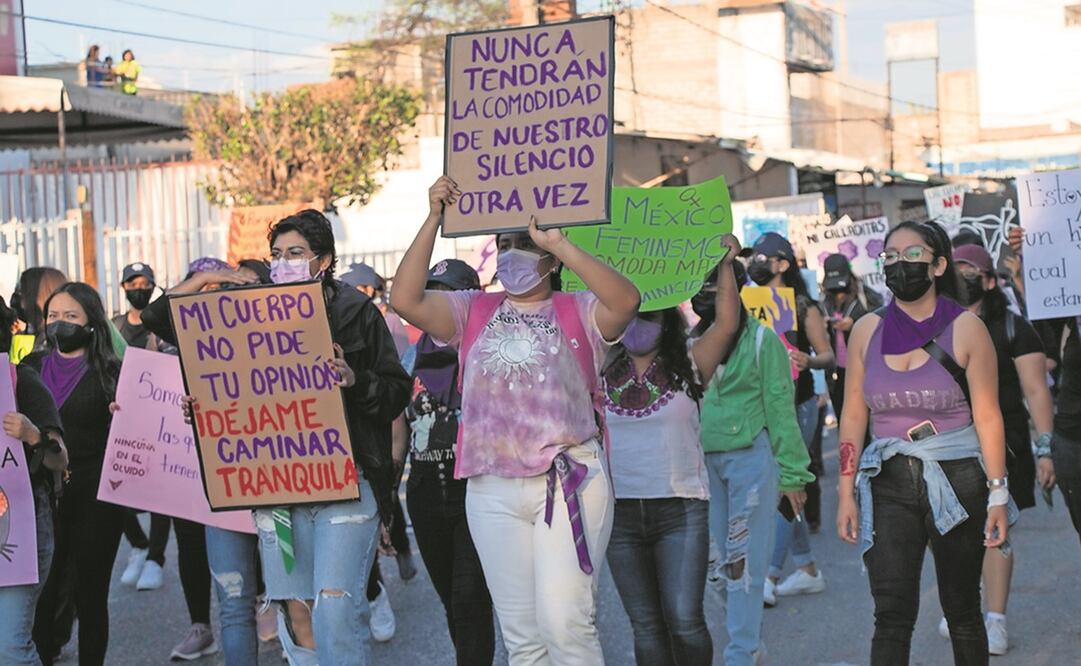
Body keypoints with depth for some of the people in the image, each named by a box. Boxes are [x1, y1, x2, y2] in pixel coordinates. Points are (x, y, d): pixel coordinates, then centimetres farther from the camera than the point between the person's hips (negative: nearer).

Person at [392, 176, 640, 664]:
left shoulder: (577, 312, 1)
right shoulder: (474, 312, 10)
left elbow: (626, 301, -20)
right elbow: (405, 300, -4)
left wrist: (559, 244, -20)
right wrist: (433, 221, -8)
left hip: (570, 483, -4)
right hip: (493, 491, 4)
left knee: (566, 623, -12)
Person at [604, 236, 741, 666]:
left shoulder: (689, 365, 2)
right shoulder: (601, 372, 8)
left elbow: (727, 323, -10)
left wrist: (725, 265, -16)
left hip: (680, 509, -3)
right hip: (620, 512, 3)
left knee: (683, 619, -10)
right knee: (645, 624, 7)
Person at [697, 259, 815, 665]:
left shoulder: (762, 341, -4)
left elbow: (781, 410, -4)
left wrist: (791, 474, -6)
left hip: (751, 458, -5)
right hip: (706, 461, 5)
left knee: (745, 561, -4)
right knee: (726, 560, 10)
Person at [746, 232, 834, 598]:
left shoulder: (802, 307, -6)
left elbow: (827, 354, -4)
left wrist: (808, 360, -23)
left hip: (796, 406, -6)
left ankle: (769, 577, -12)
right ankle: (807, 570, 22)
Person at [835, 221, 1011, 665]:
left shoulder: (965, 329, -2)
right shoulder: (867, 330, 6)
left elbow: (988, 417, -3)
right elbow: (853, 416, 8)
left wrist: (998, 495, -7)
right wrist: (846, 494, 4)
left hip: (956, 480, -1)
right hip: (889, 483, 2)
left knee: (962, 611, 8)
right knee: (892, 615, -8)